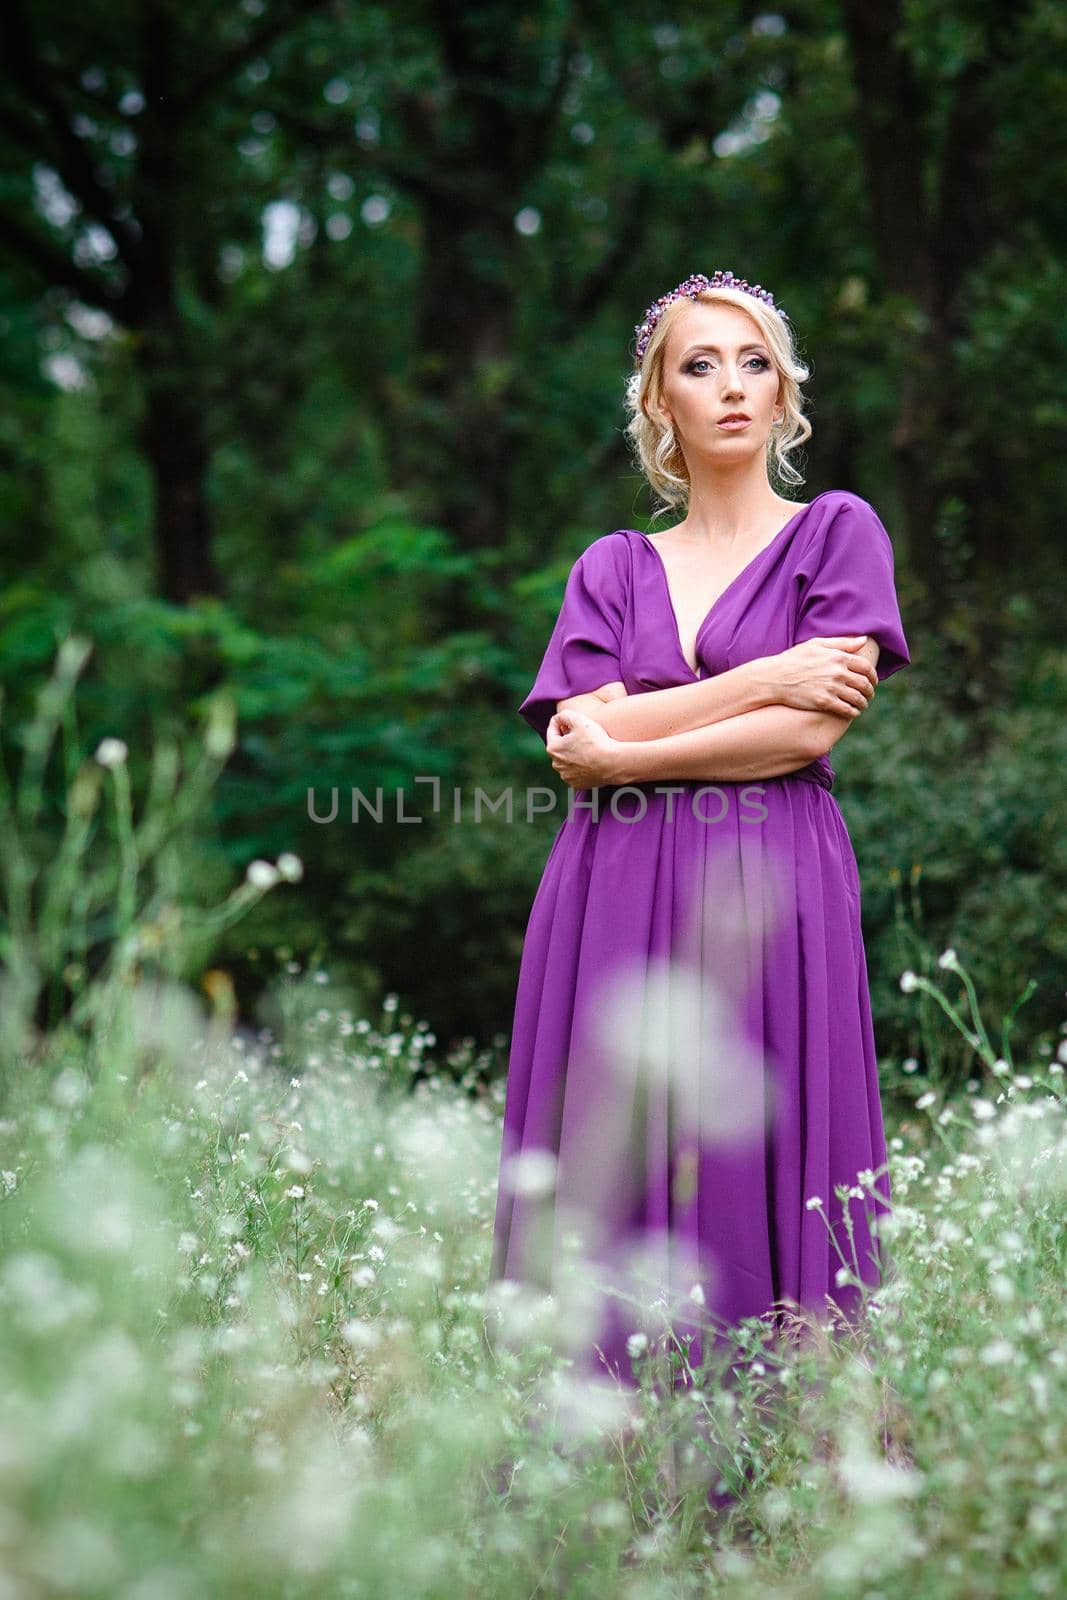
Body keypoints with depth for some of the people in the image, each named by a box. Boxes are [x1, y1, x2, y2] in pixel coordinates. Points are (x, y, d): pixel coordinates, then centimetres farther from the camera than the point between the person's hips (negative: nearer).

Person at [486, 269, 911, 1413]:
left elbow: (814, 729, -5)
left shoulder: (837, 532, 9)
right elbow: (577, 739, 0)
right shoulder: (612, 567, 16)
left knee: (757, 1178, -7)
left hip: (770, 894, -2)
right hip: (615, 900, 3)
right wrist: (758, 679, -6)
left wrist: (625, 752, -4)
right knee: (611, 1204, -1)